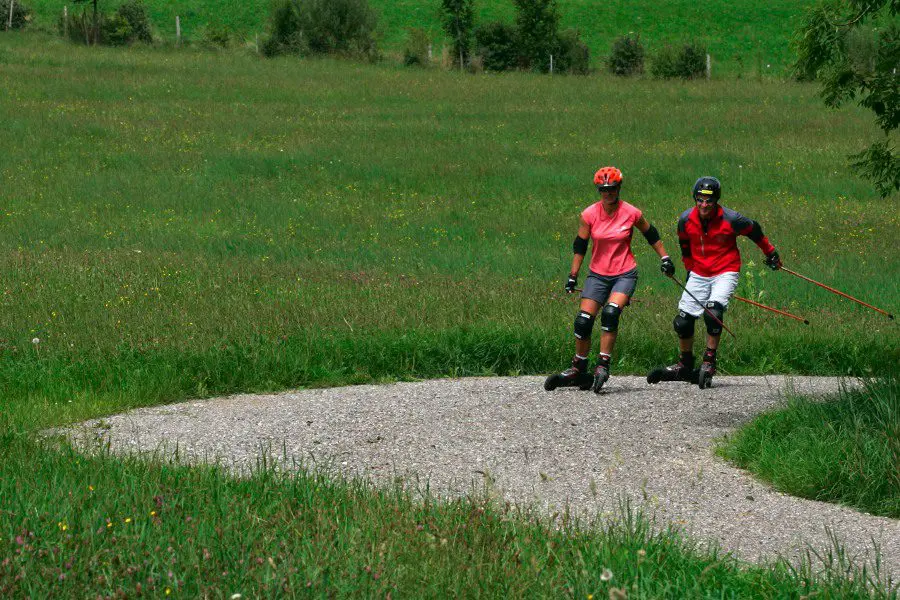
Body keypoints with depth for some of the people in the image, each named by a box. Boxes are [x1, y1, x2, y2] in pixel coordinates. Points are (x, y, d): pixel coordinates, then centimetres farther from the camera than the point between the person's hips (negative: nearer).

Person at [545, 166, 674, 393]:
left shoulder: (631, 213, -8)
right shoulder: (589, 215, -5)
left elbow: (651, 235, 9)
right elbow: (580, 246, 3)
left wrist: (665, 259, 10)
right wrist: (573, 276, 2)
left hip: (625, 274, -2)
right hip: (598, 274, 2)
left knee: (611, 312, -26)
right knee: (583, 320, -5)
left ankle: (603, 366, -22)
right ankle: (578, 370, 11)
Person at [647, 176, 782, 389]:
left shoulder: (730, 219, -17)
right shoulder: (686, 220, -7)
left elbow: (754, 231, 3)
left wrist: (770, 253, 16)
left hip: (725, 273, -4)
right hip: (699, 274, 4)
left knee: (713, 313, -27)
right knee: (682, 321, 2)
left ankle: (709, 363, -14)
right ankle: (684, 366, 24)